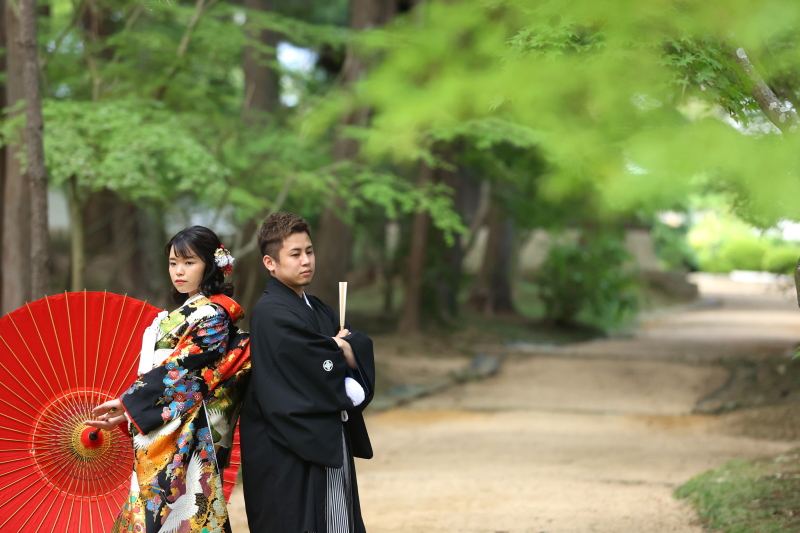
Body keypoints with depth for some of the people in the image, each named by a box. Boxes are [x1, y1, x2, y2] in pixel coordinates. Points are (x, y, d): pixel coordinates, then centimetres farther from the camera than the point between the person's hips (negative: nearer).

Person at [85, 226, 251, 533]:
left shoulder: (212, 316, -9)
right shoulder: (189, 312, 18)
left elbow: (180, 368, -14)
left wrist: (129, 404, -12)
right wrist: (129, 409, 10)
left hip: (185, 436, -9)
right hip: (163, 436, 9)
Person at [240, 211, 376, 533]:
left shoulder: (319, 310, 17)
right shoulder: (271, 314, -12)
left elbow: (363, 349, 5)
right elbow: (323, 370, -18)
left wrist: (340, 350, -14)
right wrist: (340, 351, 1)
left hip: (332, 446, 9)